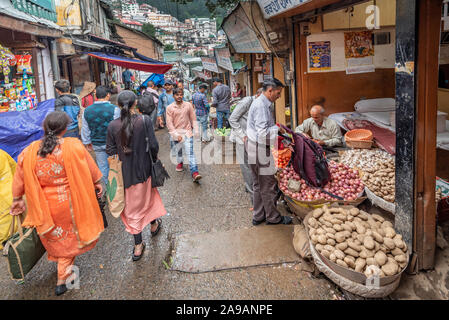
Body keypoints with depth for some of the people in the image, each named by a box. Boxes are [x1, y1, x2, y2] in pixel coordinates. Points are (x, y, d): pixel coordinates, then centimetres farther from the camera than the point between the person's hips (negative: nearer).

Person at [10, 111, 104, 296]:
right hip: (69, 204, -3)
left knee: (57, 239, 24)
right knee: (69, 239, 19)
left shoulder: (29, 152, -10)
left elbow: (19, 181, 0)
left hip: (45, 206, 3)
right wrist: (97, 182, 12)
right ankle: (63, 279, 26)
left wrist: (17, 200, 16)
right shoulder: (74, 147, -19)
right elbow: (90, 169, -7)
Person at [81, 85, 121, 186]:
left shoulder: (87, 111, 0)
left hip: (97, 144, 4)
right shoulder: (114, 109, -15)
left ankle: (105, 185, 23)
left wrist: (87, 142, 19)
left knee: (102, 166, 14)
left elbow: (85, 129, 8)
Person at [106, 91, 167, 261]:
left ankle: (138, 246, 16)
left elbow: (110, 150, -6)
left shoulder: (113, 126, -10)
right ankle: (154, 225, 49)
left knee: (132, 205, 11)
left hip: (125, 172, 1)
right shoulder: (145, 121, -14)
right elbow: (153, 145, -13)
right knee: (148, 195, 26)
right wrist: (154, 158, 6)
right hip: (143, 169, 0)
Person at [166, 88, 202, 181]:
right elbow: (169, 123, -3)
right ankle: (180, 162, 48)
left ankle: (194, 172, -21)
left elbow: (193, 119, 8)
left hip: (187, 132, -1)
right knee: (178, 151, 15)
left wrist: (196, 130, 0)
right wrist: (176, 134, -11)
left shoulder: (188, 105, 2)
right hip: (175, 133, 1)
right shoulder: (169, 108, -1)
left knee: (190, 152, -12)